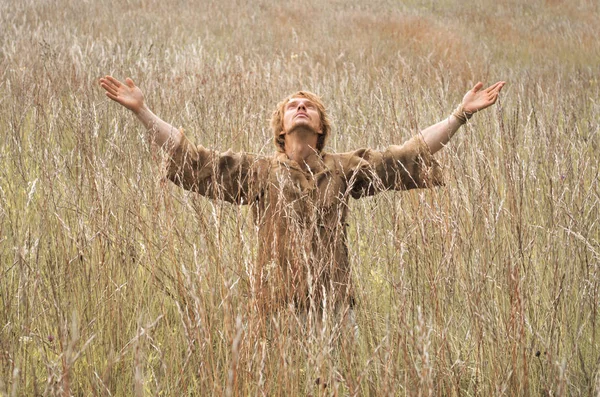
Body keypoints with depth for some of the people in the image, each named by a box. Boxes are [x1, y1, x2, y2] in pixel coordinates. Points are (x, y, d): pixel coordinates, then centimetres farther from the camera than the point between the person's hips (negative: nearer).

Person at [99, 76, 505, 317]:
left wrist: (461, 113, 3)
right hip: (277, 308, -1)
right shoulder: (259, 172, 8)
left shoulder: (345, 169, 10)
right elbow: (191, 158, 4)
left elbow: (410, 154, 8)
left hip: (335, 307, 1)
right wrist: (142, 110, -2)